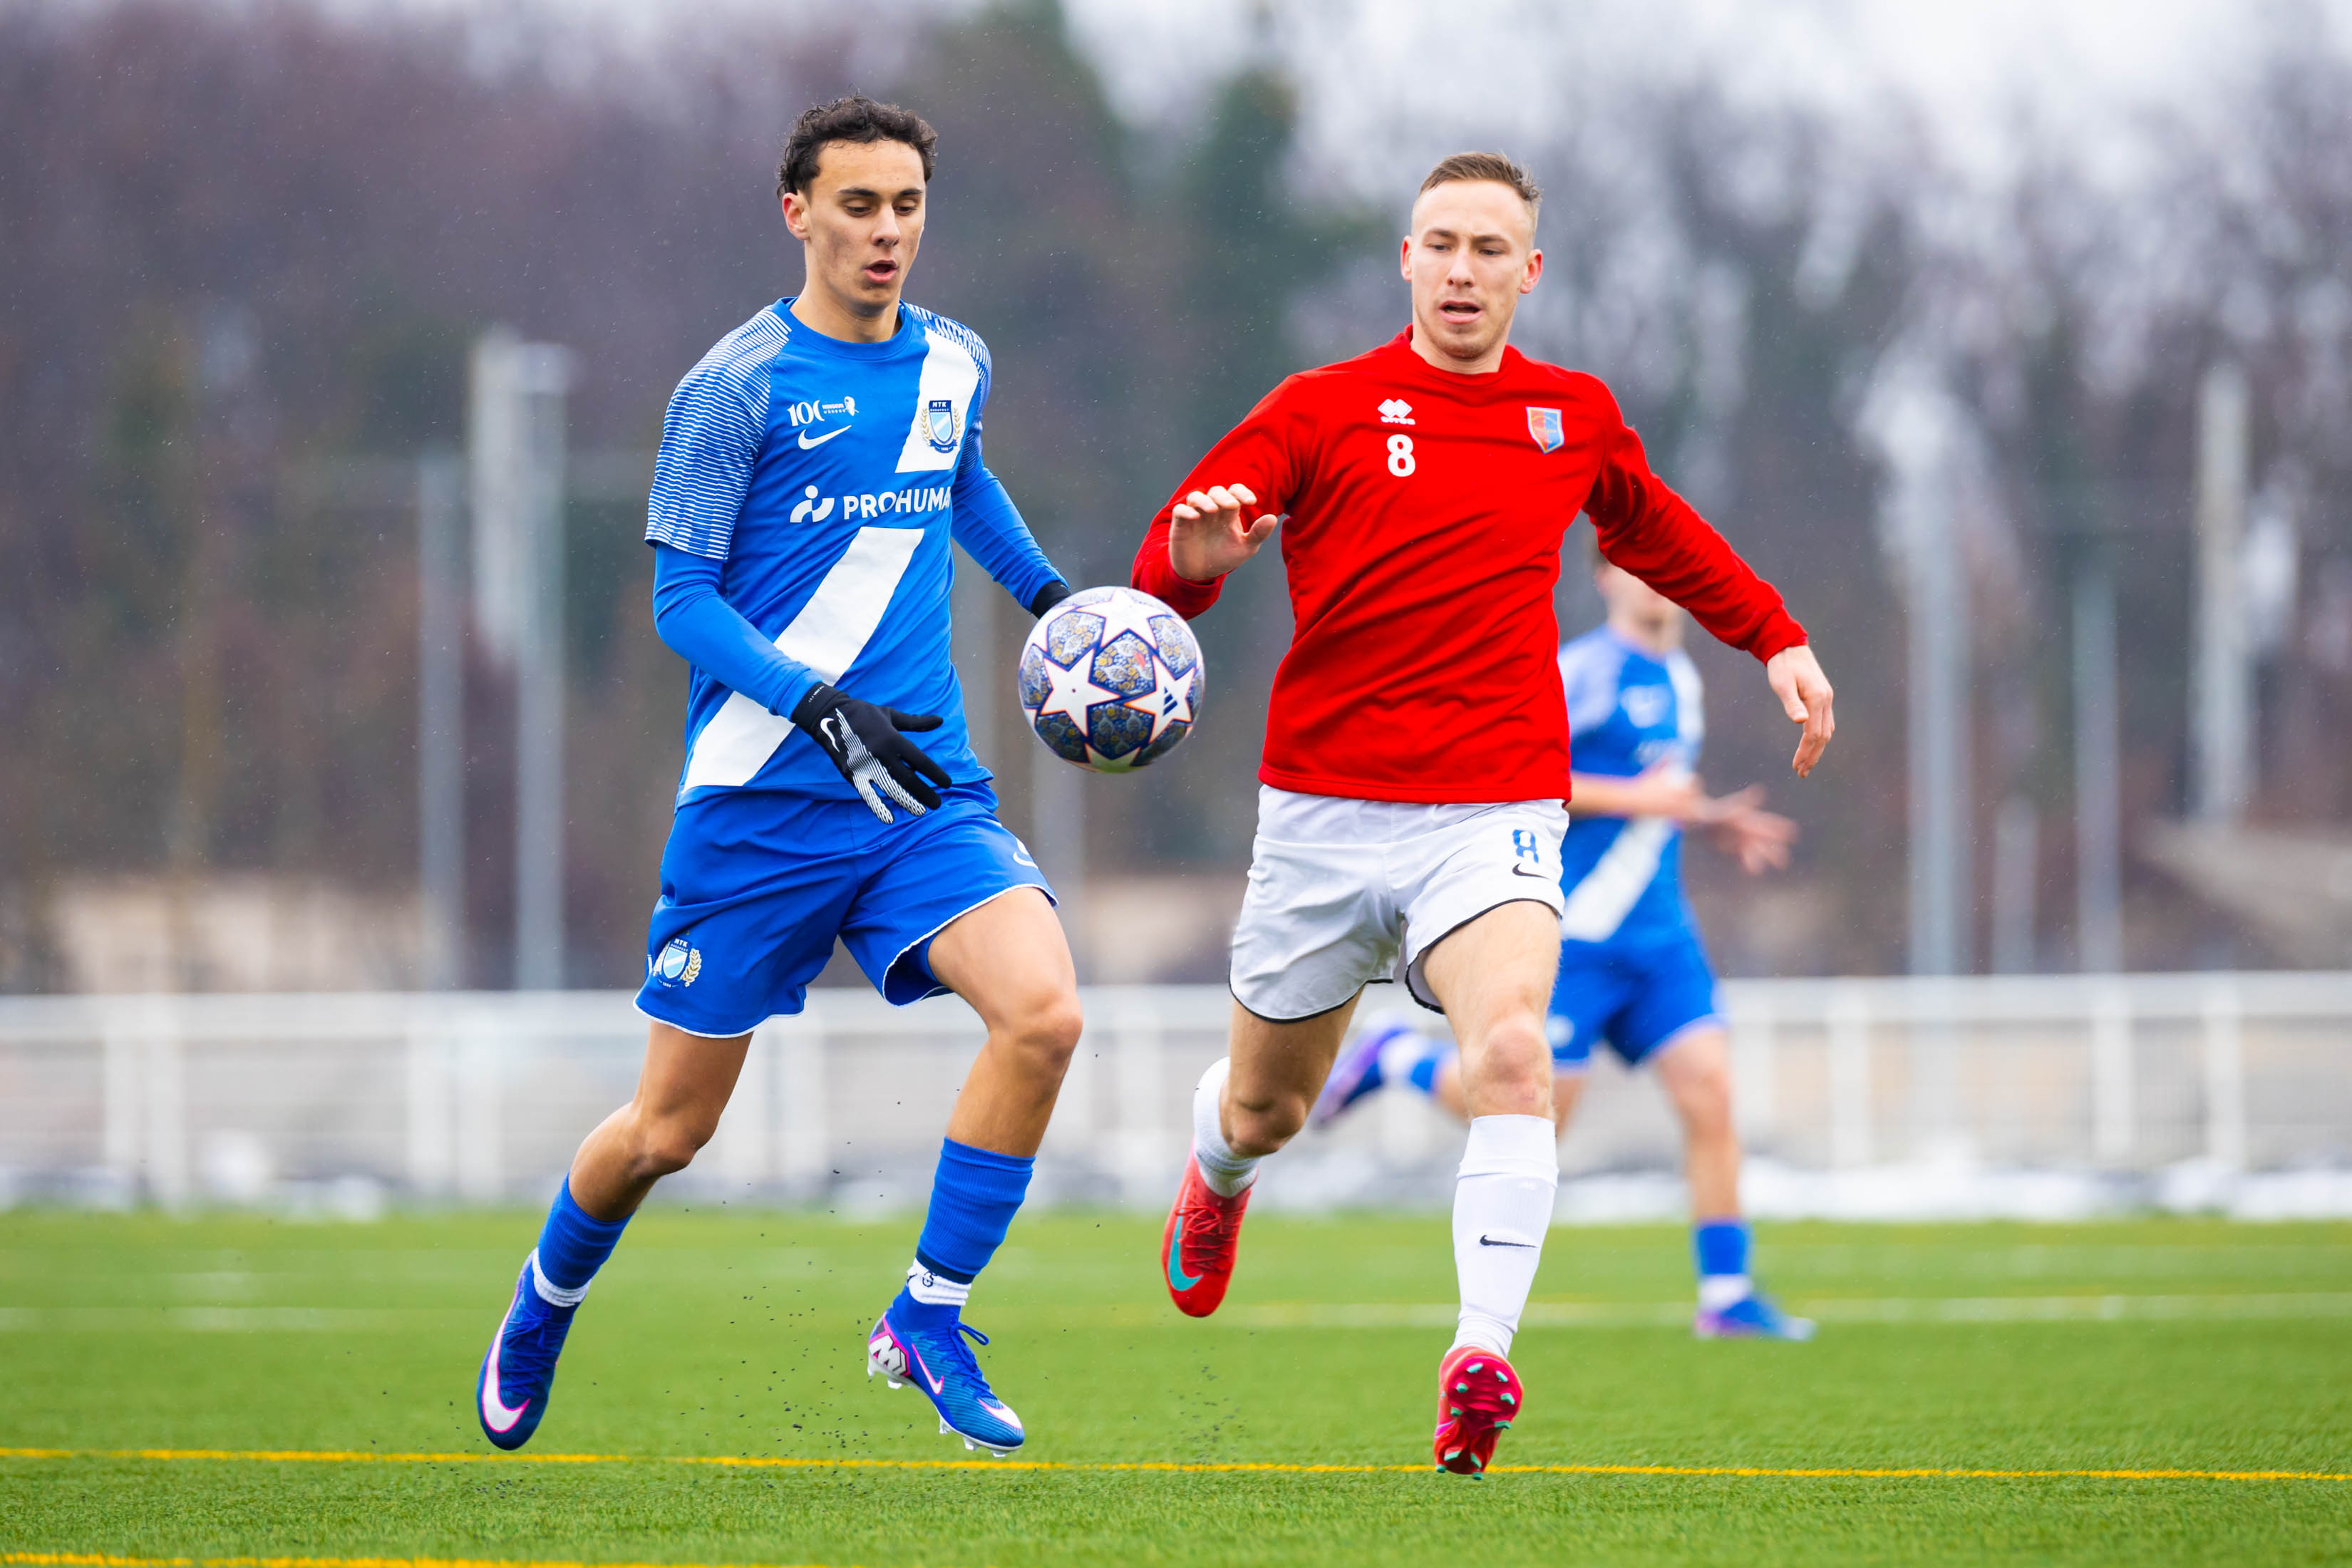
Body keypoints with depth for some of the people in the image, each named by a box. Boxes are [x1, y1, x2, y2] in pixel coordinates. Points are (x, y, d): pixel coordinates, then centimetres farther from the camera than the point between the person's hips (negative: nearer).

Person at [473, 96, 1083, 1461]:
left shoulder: (954, 364, 9)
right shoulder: (736, 387, -8)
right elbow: (683, 601, -10)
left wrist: (1047, 591, 25)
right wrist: (821, 709, -22)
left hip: (924, 788, 4)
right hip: (758, 803, -4)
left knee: (1043, 1012, -22)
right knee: (671, 1129, 4)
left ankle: (929, 1321, -8)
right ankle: (546, 1305, 36)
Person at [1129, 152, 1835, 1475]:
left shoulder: (1575, 419, 9)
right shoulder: (1320, 411, 0)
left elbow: (1658, 534, 31)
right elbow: (1167, 569, -4)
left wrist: (1776, 637, 25)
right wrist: (1194, 557, -27)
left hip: (1495, 812, 0)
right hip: (1325, 808, 0)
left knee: (1513, 1055, -27)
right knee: (1265, 1108, 14)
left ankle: (1484, 1357, -34)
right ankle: (1218, 1177, 52)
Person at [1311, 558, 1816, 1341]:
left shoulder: (1679, 679, 15)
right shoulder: (1587, 669, -13)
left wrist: (1708, 820, 11)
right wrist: (1635, 799, -19)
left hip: (1661, 936, 7)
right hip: (1573, 934, -7)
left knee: (1709, 1093, -5)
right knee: (1531, 1123, -3)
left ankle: (1725, 1296, -2)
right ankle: (1398, 1057, 22)